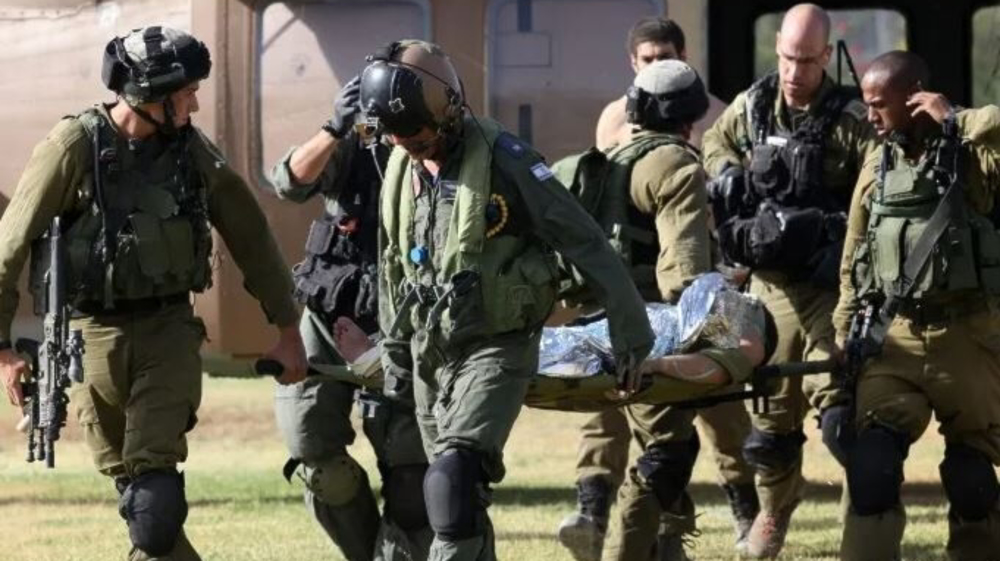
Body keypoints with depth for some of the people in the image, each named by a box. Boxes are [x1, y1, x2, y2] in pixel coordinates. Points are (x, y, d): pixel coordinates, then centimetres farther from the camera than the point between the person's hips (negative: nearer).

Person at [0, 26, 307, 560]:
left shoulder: (191, 148, -1)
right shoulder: (74, 147, -12)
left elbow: (249, 235, 10)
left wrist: (288, 329, 12)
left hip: (170, 330, 2)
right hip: (96, 334, -1)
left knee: (156, 486, -13)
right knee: (133, 487, 5)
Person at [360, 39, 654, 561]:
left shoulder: (503, 160, -16)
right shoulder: (400, 169, 4)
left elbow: (585, 244, -13)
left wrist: (631, 332, -12)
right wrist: (395, 352, 20)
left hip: (498, 346, -7)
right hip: (431, 350, 7)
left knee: (455, 481, -22)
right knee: (458, 492, 11)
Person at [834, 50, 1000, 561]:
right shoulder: (877, 168, 9)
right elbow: (853, 265, 16)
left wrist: (957, 121, -21)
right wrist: (844, 342, 13)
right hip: (895, 337, 3)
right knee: (871, 467, -12)